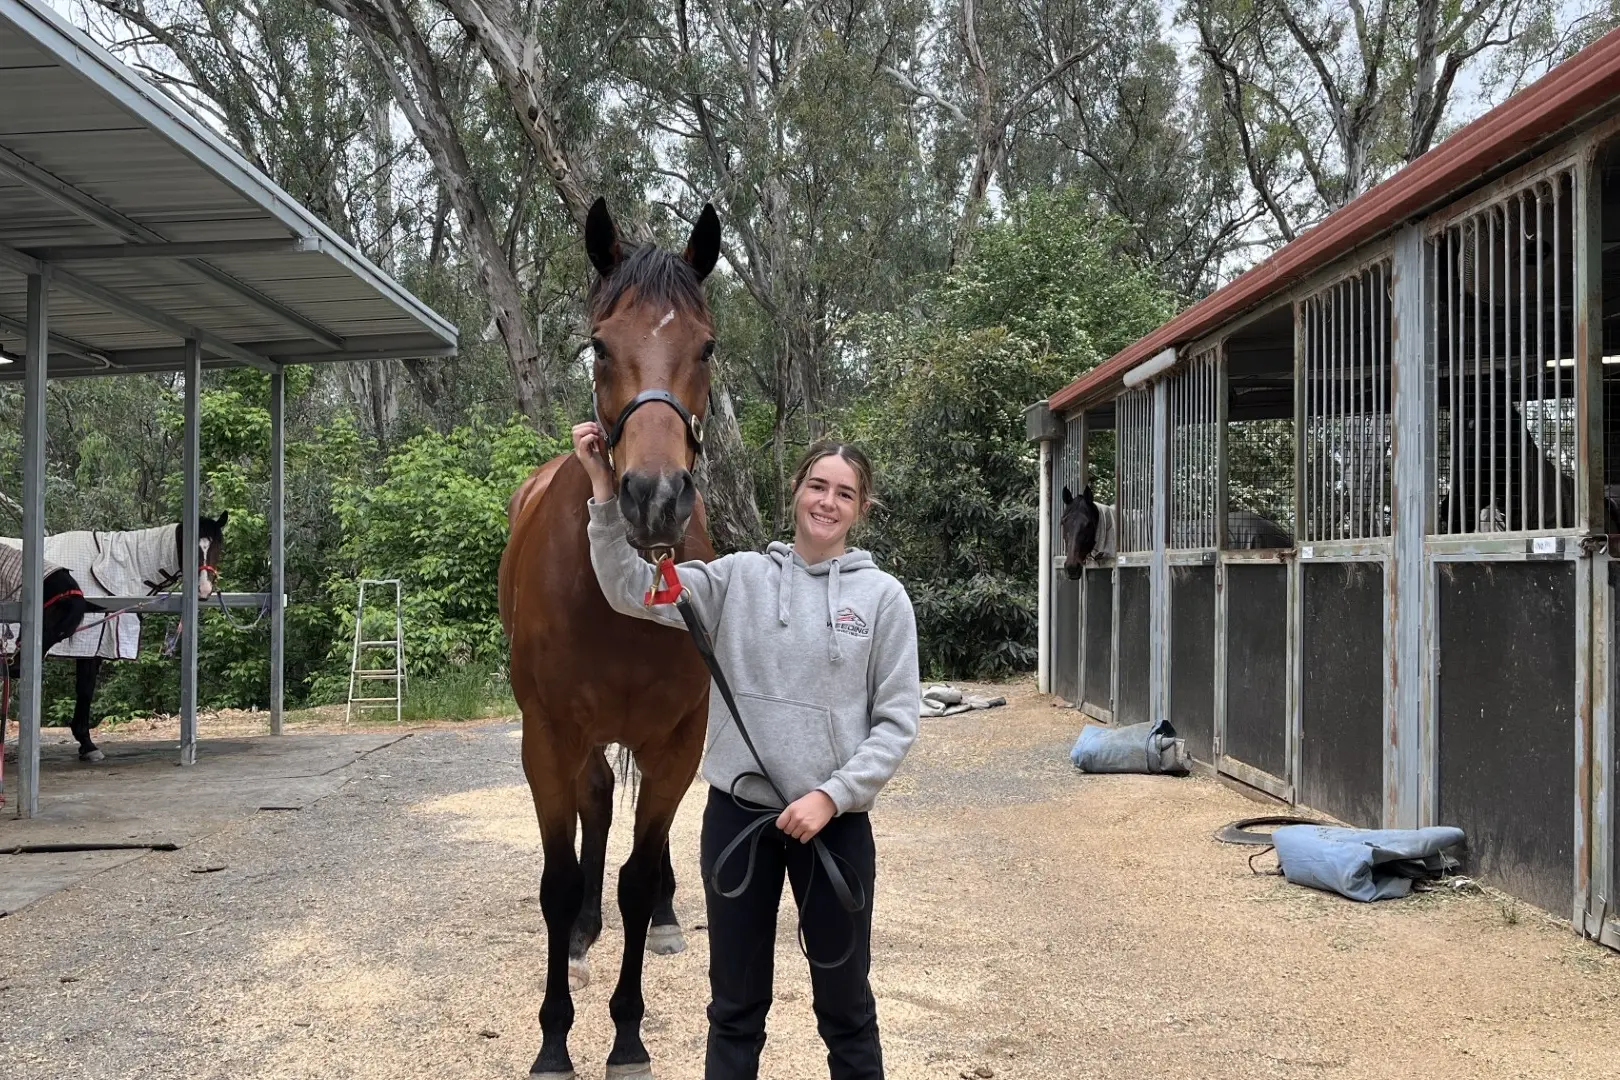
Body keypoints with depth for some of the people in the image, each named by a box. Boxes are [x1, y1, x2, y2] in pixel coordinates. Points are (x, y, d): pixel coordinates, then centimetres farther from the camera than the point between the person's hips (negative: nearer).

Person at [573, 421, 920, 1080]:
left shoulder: (882, 595, -3)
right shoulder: (739, 577, 1)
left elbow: (897, 722, -5)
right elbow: (633, 590, -8)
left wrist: (832, 794, -15)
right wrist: (605, 492, -19)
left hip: (835, 821, -1)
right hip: (737, 813, 1)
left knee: (844, 1004, 13)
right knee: (736, 1005, 15)